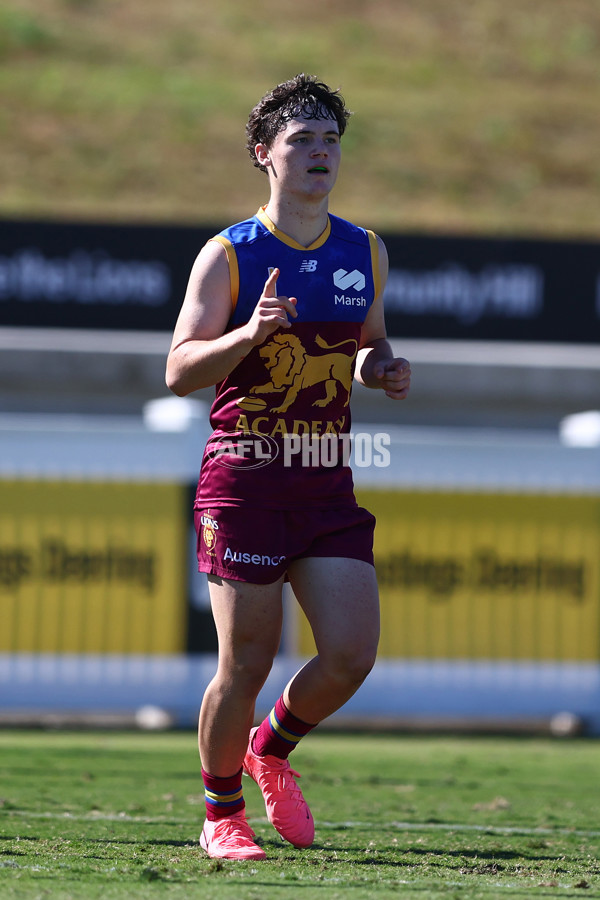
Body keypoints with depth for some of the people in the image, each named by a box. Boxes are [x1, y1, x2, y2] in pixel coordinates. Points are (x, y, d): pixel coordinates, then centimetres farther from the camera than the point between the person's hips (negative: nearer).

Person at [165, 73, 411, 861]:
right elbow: (179, 370, -8)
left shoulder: (367, 253, 10)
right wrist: (250, 333, -26)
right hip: (244, 477, -4)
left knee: (352, 654, -6)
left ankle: (272, 750, 24)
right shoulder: (228, 256, -4)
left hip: (328, 481, 4)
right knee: (247, 663, -4)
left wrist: (383, 368, 1)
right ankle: (221, 810, 18)